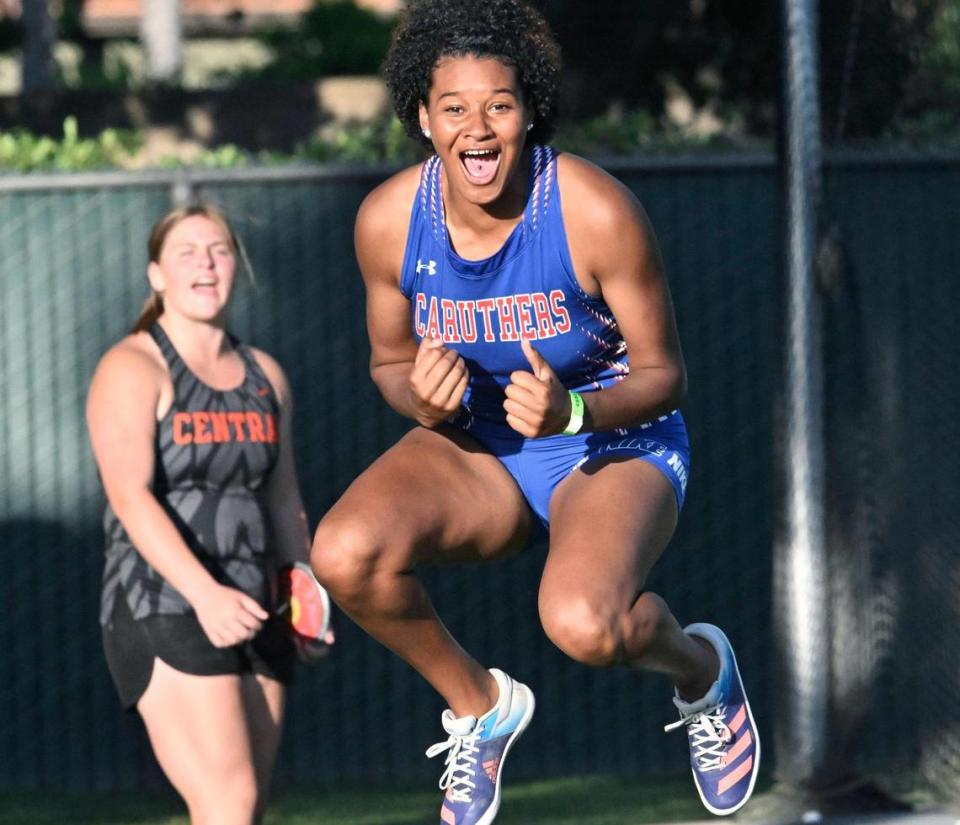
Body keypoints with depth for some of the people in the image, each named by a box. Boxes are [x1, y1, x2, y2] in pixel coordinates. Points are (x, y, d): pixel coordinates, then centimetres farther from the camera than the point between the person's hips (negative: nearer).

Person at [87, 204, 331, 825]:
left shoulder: (265, 376, 15)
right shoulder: (132, 369, -6)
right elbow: (130, 496, -19)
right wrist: (205, 594, -31)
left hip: (252, 620, 7)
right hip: (164, 612, -7)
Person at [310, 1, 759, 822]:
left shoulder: (597, 213, -25)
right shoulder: (389, 219, -15)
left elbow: (663, 374, -14)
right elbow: (389, 362, 2)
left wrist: (571, 411, -35)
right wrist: (422, 399, -23)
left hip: (617, 447, -4)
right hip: (476, 447, 4)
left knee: (582, 623, -34)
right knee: (344, 554, -26)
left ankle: (699, 669, 6)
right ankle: (479, 706, 5)